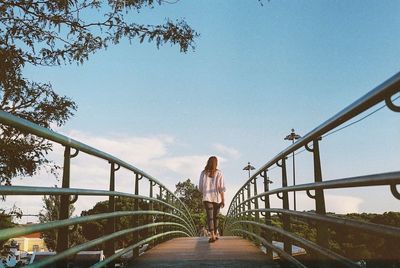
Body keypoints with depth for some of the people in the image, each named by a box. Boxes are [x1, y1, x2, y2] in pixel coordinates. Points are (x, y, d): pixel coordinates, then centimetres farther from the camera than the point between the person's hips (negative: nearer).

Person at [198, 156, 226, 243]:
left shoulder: (203, 173, -1)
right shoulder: (219, 173, -4)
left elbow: (200, 187, 3)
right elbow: (221, 188, -6)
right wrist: (223, 200, -2)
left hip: (207, 197, -1)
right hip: (217, 198, 1)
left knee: (210, 217, -4)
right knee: (215, 216, 16)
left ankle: (212, 236, -18)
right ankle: (215, 235, 26)